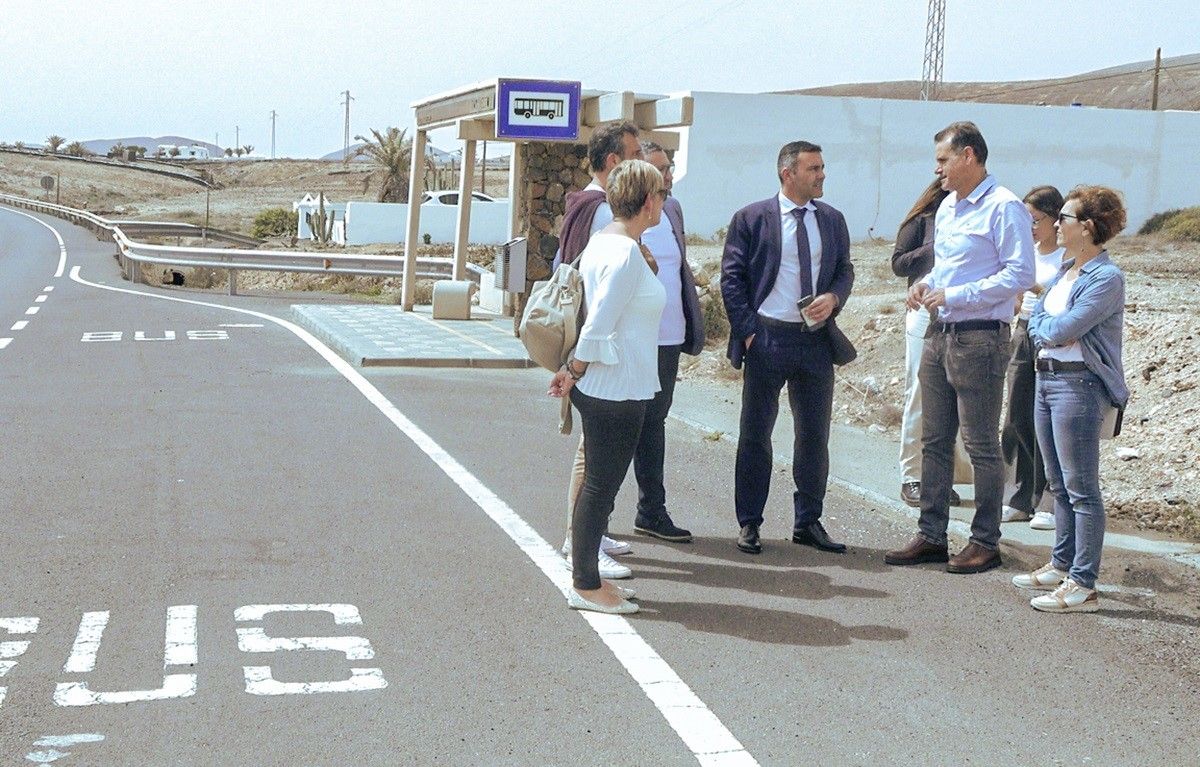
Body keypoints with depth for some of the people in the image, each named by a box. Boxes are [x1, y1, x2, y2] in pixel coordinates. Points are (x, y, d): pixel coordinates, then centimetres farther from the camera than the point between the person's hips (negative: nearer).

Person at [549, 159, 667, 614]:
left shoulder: (602, 242, 12)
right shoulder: (627, 253, -19)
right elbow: (598, 327, -20)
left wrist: (571, 372, 17)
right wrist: (574, 373, -7)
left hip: (599, 387, 10)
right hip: (617, 389, -10)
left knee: (599, 482, 16)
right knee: (601, 483, 0)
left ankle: (587, 576, 25)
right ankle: (584, 586, 9)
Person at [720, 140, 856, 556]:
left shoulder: (832, 219, 9)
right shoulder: (751, 218, -3)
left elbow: (845, 269, 15)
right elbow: (732, 277, -2)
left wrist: (834, 298, -7)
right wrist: (747, 330, -9)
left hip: (817, 339, 4)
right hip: (767, 338, -4)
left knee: (815, 435, 9)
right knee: (755, 435, 3)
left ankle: (808, 522, 20)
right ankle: (749, 524, 13)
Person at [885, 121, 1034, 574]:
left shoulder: (1004, 208, -12)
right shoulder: (947, 207, 15)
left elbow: (1020, 274, -17)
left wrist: (954, 295, -19)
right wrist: (927, 283, 5)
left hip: (980, 338, -9)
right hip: (940, 334, 9)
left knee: (982, 446, -1)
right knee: (934, 442, 11)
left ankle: (985, 542, 8)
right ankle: (931, 536, 19)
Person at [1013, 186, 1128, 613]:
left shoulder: (1106, 277, -14)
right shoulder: (1065, 271, 14)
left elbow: (1064, 328, -20)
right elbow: (1035, 319, 11)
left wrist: (1043, 324, 0)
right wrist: (1050, 333, -9)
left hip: (1079, 384, -10)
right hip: (1047, 379, 10)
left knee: (1082, 489, -6)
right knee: (1059, 484, 17)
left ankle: (1083, 586, -3)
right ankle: (1062, 566, 28)